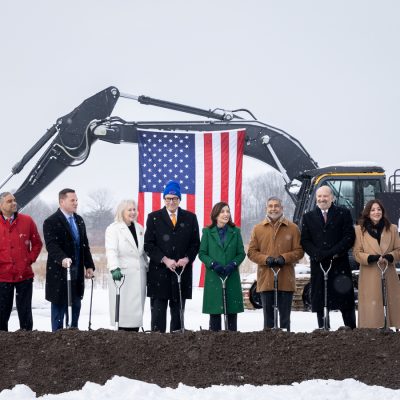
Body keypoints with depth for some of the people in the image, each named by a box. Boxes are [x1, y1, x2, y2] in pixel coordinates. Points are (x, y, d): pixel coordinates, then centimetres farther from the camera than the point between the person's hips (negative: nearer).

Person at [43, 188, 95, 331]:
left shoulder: (79, 220, 13)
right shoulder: (51, 222, -11)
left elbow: (85, 245, 17)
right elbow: (52, 245, -23)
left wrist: (89, 266, 10)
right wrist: (62, 259, -40)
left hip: (77, 272, 7)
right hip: (60, 273, -7)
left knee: (75, 307, 12)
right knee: (59, 307, 0)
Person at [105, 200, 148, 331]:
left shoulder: (139, 228, 18)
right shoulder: (113, 229, -3)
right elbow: (111, 251, -15)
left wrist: (147, 268, 18)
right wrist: (115, 269, -29)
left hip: (139, 274, 6)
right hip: (122, 274, -6)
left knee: (137, 307, 4)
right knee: (123, 309, -8)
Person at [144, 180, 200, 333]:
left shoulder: (190, 218, 10)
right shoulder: (154, 217, 5)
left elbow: (195, 243, 10)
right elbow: (148, 244, 0)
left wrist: (187, 259, -8)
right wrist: (165, 260, -12)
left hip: (182, 271, 2)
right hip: (159, 272, -2)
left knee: (178, 311, 6)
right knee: (158, 310, -3)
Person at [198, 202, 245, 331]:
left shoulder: (235, 231, 7)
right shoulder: (207, 232, 4)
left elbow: (241, 253, 6)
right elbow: (202, 253, 2)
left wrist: (232, 265, -11)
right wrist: (213, 264, -13)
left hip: (232, 277, 1)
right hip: (213, 276, -1)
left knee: (232, 311, 3)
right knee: (214, 310, 0)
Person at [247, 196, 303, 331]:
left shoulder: (292, 228, 4)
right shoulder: (258, 229, 7)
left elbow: (299, 251, 3)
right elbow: (251, 252, 6)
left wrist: (284, 258, -13)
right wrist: (266, 259, -11)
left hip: (286, 280, -1)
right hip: (266, 279, 1)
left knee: (285, 315, 6)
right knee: (268, 315, 7)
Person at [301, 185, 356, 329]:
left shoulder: (343, 213, 7)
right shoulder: (308, 217, 14)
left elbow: (349, 237, -2)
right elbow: (305, 241, 6)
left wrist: (333, 253, -12)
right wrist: (318, 255, -11)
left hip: (340, 264, -2)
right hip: (318, 265, 2)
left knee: (346, 302, -2)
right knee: (320, 302, 2)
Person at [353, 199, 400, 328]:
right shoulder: (360, 229, 0)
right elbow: (357, 253, -1)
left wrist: (388, 257, -12)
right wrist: (374, 258, -16)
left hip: (388, 275, 3)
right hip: (370, 277, -2)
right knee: (371, 311, -3)